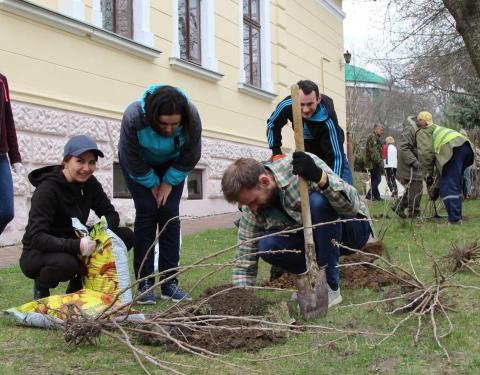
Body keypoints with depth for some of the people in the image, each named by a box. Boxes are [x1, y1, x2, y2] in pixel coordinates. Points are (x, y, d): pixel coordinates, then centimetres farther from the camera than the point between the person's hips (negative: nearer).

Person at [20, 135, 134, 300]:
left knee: (126, 236, -9)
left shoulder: (89, 183, -2)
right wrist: (76, 246, -41)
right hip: (38, 254, -7)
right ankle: (41, 287, -3)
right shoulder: (47, 189, -22)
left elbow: (111, 214, -2)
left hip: (72, 245, 7)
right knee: (66, 263, -41)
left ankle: (77, 286, 5)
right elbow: (35, 237, -29)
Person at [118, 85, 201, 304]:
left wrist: (168, 182, -14)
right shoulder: (134, 117, -38)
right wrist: (152, 184, -14)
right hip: (140, 165, -2)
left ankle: (169, 282, -4)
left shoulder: (192, 117, -33)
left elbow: (190, 157, -16)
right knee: (146, 212, -12)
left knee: (170, 213, -8)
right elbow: (132, 159, -23)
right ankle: (144, 283, -6)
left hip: (171, 164, 2)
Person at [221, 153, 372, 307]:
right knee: (266, 246, -22)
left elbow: (351, 206, -34)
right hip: (317, 238, 4)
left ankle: (330, 286, -23)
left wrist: (320, 177, -49)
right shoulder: (252, 209, -11)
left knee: (318, 201, -34)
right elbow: (244, 265, -6)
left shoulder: (303, 163, -27)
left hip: (353, 228, -4)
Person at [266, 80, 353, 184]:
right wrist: (276, 152, -14)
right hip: (305, 149, 3)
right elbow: (272, 125, -7)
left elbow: (336, 155, -39)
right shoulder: (287, 105, -29)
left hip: (330, 150, -3)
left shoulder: (327, 119, -39)